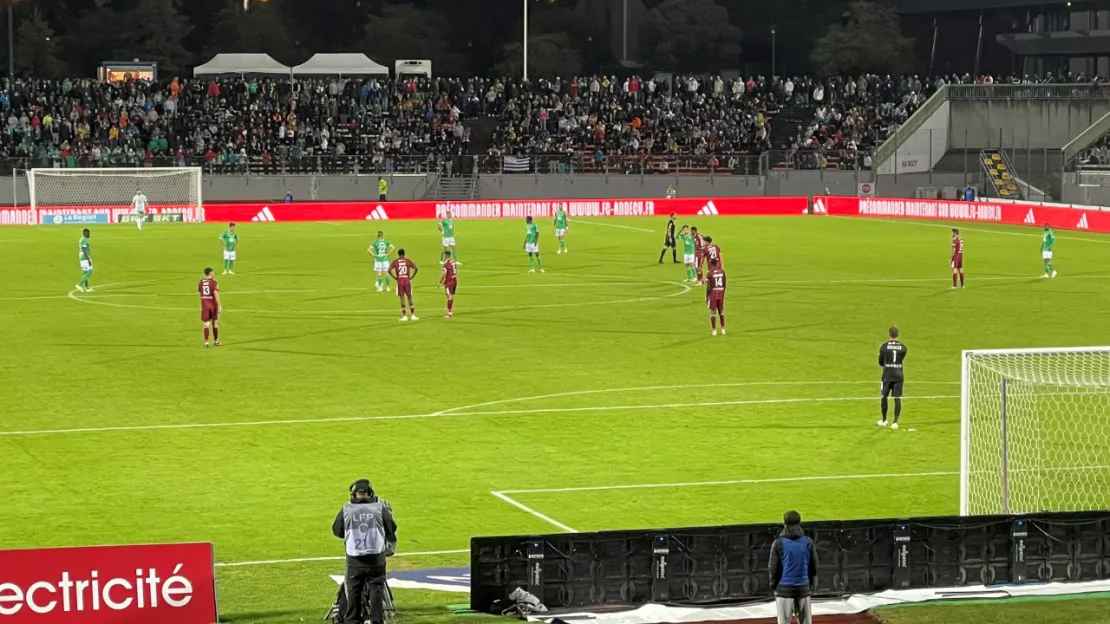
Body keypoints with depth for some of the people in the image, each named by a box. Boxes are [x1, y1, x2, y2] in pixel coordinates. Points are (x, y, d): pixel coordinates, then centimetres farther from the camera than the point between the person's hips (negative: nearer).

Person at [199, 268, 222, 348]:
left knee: (206, 324, 3)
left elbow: (199, 293, 10)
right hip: (213, 304, -3)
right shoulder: (213, 282, -11)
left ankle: (206, 343, -4)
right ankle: (216, 341, 23)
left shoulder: (201, 282, 4)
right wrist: (219, 305, -15)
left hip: (204, 305, 3)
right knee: (215, 324, 12)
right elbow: (216, 293, -18)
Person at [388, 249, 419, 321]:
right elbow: (416, 268, -8)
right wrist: (412, 277, 1)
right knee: (410, 298, 9)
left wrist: (394, 277, -2)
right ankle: (413, 315, 8)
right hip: (407, 281, 1)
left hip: (399, 281, -1)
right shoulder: (408, 261, 2)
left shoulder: (395, 262, 0)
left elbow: (389, 270, -13)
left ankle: (404, 316, 1)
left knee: (402, 299, 3)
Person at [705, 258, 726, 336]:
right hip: (721, 294, 4)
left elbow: (708, 287, -12)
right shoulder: (722, 272, 0)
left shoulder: (709, 274, -12)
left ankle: (714, 331, 4)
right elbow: (724, 284, 7)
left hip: (713, 294, -4)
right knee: (721, 312, 14)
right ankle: (723, 329, 15)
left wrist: (706, 298, -3)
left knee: (713, 312, 3)